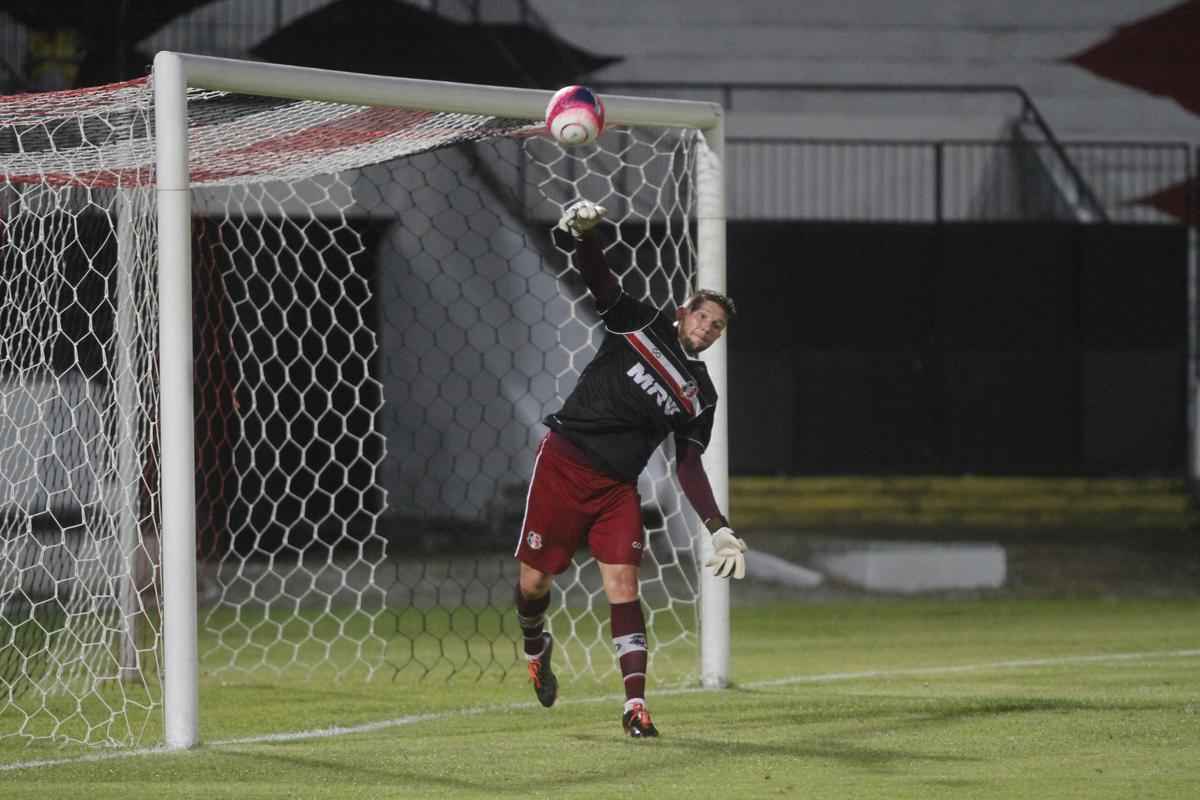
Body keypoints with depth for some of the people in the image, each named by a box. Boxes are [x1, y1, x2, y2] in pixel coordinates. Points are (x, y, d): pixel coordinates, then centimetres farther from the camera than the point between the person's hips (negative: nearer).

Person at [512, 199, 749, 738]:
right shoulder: (640, 325, 2)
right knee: (534, 580, 0)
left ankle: (635, 705, -15)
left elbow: (689, 467, 8)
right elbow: (598, 281, -7)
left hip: (617, 487, 2)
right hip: (563, 465, -2)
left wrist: (718, 528, -4)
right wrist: (584, 233, -28)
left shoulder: (701, 396, 9)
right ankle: (535, 644, 34)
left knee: (623, 584, -11)